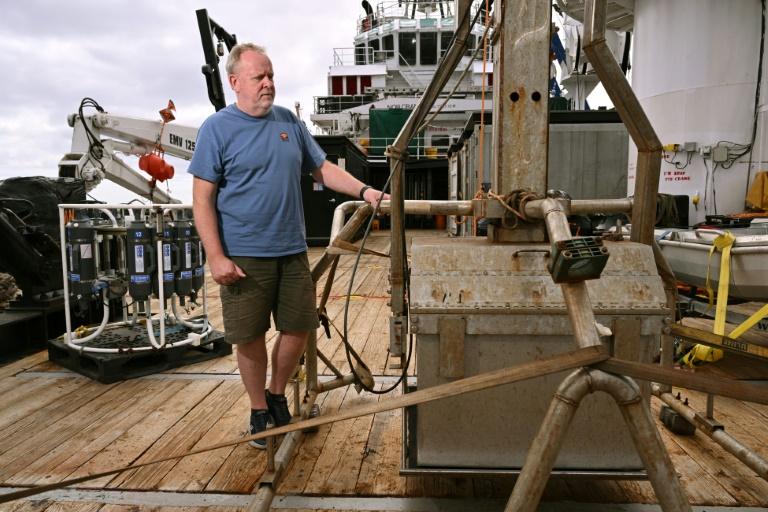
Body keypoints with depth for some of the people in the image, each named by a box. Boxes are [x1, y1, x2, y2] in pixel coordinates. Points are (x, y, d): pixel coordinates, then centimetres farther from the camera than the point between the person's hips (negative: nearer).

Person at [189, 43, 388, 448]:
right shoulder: (217, 129, -5)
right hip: (244, 257, -4)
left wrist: (363, 190, 0)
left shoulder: (290, 122, 9)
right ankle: (259, 411, 29)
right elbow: (202, 199, -8)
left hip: (292, 251, 5)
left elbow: (323, 169, 14)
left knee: (298, 329, 10)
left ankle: (277, 396, 35)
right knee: (250, 338, 7)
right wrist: (216, 257, -14)